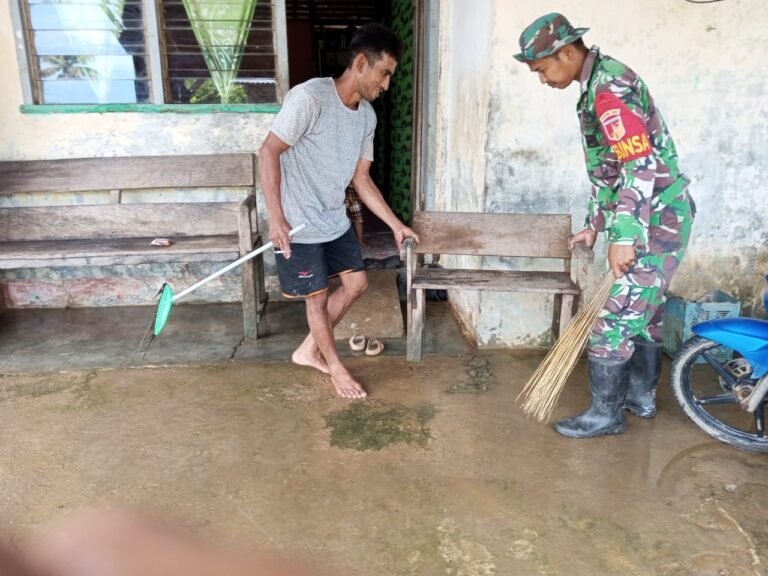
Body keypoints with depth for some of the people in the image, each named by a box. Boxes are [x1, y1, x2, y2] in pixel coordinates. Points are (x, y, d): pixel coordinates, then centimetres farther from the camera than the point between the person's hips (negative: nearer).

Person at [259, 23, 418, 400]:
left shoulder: (367, 115, 3)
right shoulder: (309, 97, -21)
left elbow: (361, 179, 9)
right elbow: (268, 152, -19)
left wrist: (395, 224, 7)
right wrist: (276, 218, -23)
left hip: (335, 221, 8)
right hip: (298, 224, -8)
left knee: (356, 283, 12)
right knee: (318, 297, 5)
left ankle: (308, 350, 29)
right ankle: (334, 366, 28)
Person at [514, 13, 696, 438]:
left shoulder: (610, 89, -19)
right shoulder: (599, 84, 13)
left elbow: (642, 168, -26)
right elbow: (609, 170, 18)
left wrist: (624, 237, -25)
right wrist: (594, 225, 19)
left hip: (655, 223, -10)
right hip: (656, 220, 10)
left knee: (614, 318, -4)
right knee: (643, 312, 18)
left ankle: (606, 414, 10)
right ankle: (641, 396, 33)